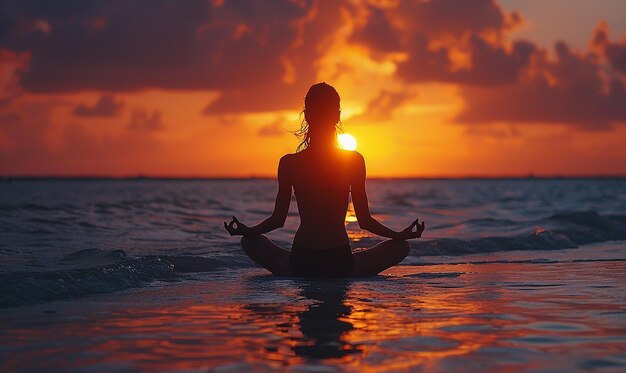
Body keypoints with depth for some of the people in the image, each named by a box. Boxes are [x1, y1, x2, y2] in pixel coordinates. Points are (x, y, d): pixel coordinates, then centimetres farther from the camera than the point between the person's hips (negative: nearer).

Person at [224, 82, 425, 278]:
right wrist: (400, 235, 15)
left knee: (250, 242, 27)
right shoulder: (355, 161, -5)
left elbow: (278, 219, 5)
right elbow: (364, 221, -1)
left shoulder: (289, 163, -3)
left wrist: (246, 230, 23)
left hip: (299, 265, 1)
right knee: (401, 247, 21)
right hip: (341, 265, -1)